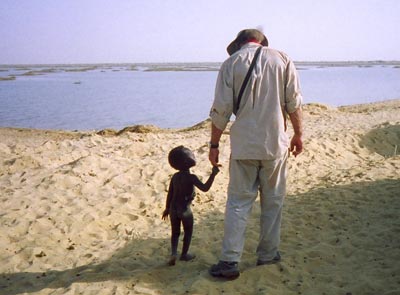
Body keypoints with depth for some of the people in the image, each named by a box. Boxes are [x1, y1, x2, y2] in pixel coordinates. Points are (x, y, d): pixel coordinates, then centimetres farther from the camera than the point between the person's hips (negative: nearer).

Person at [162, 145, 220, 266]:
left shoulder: (175, 176, 3)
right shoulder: (191, 178, -16)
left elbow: (170, 193, 9)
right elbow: (205, 188, -26)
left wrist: (167, 208, 20)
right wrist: (213, 174, -25)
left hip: (173, 208, 5)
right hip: (185, 210, -5)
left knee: (175, 232, 17)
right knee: (188, 232, 16)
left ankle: (173, 253, 2)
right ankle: (184, 254, 23)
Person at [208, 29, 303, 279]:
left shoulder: (231, 63, 0)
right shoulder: (282, 59, 4)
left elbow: (221, 110, -4)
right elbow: (294, 103, 1)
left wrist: (214, 144, 3)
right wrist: (298, 135, 13)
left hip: (243, 145, -1)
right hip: (275, 144, 1)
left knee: (238, 202, 5)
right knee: (273, 201, 14)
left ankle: (230, 261, 3)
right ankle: (268, 254, 24)